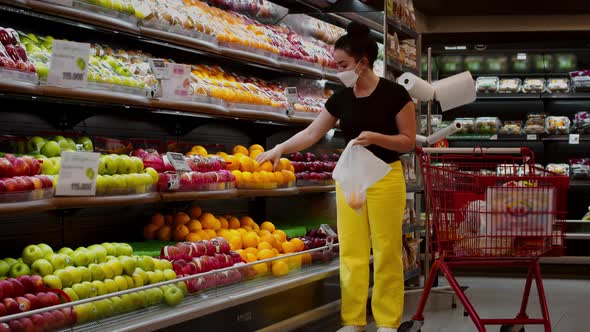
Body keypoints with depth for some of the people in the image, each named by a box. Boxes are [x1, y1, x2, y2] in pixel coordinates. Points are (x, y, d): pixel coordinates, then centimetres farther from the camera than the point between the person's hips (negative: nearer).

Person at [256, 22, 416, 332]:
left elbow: (409, 141, -6)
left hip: (385, 178, -5)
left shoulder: (394, 94, -9)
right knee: (351, 251, 4)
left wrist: (375, 137, -21)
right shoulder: (341, 98, 5)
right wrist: (280, 148, 0)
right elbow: (311, 133, 10)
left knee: (386, 252, -2)